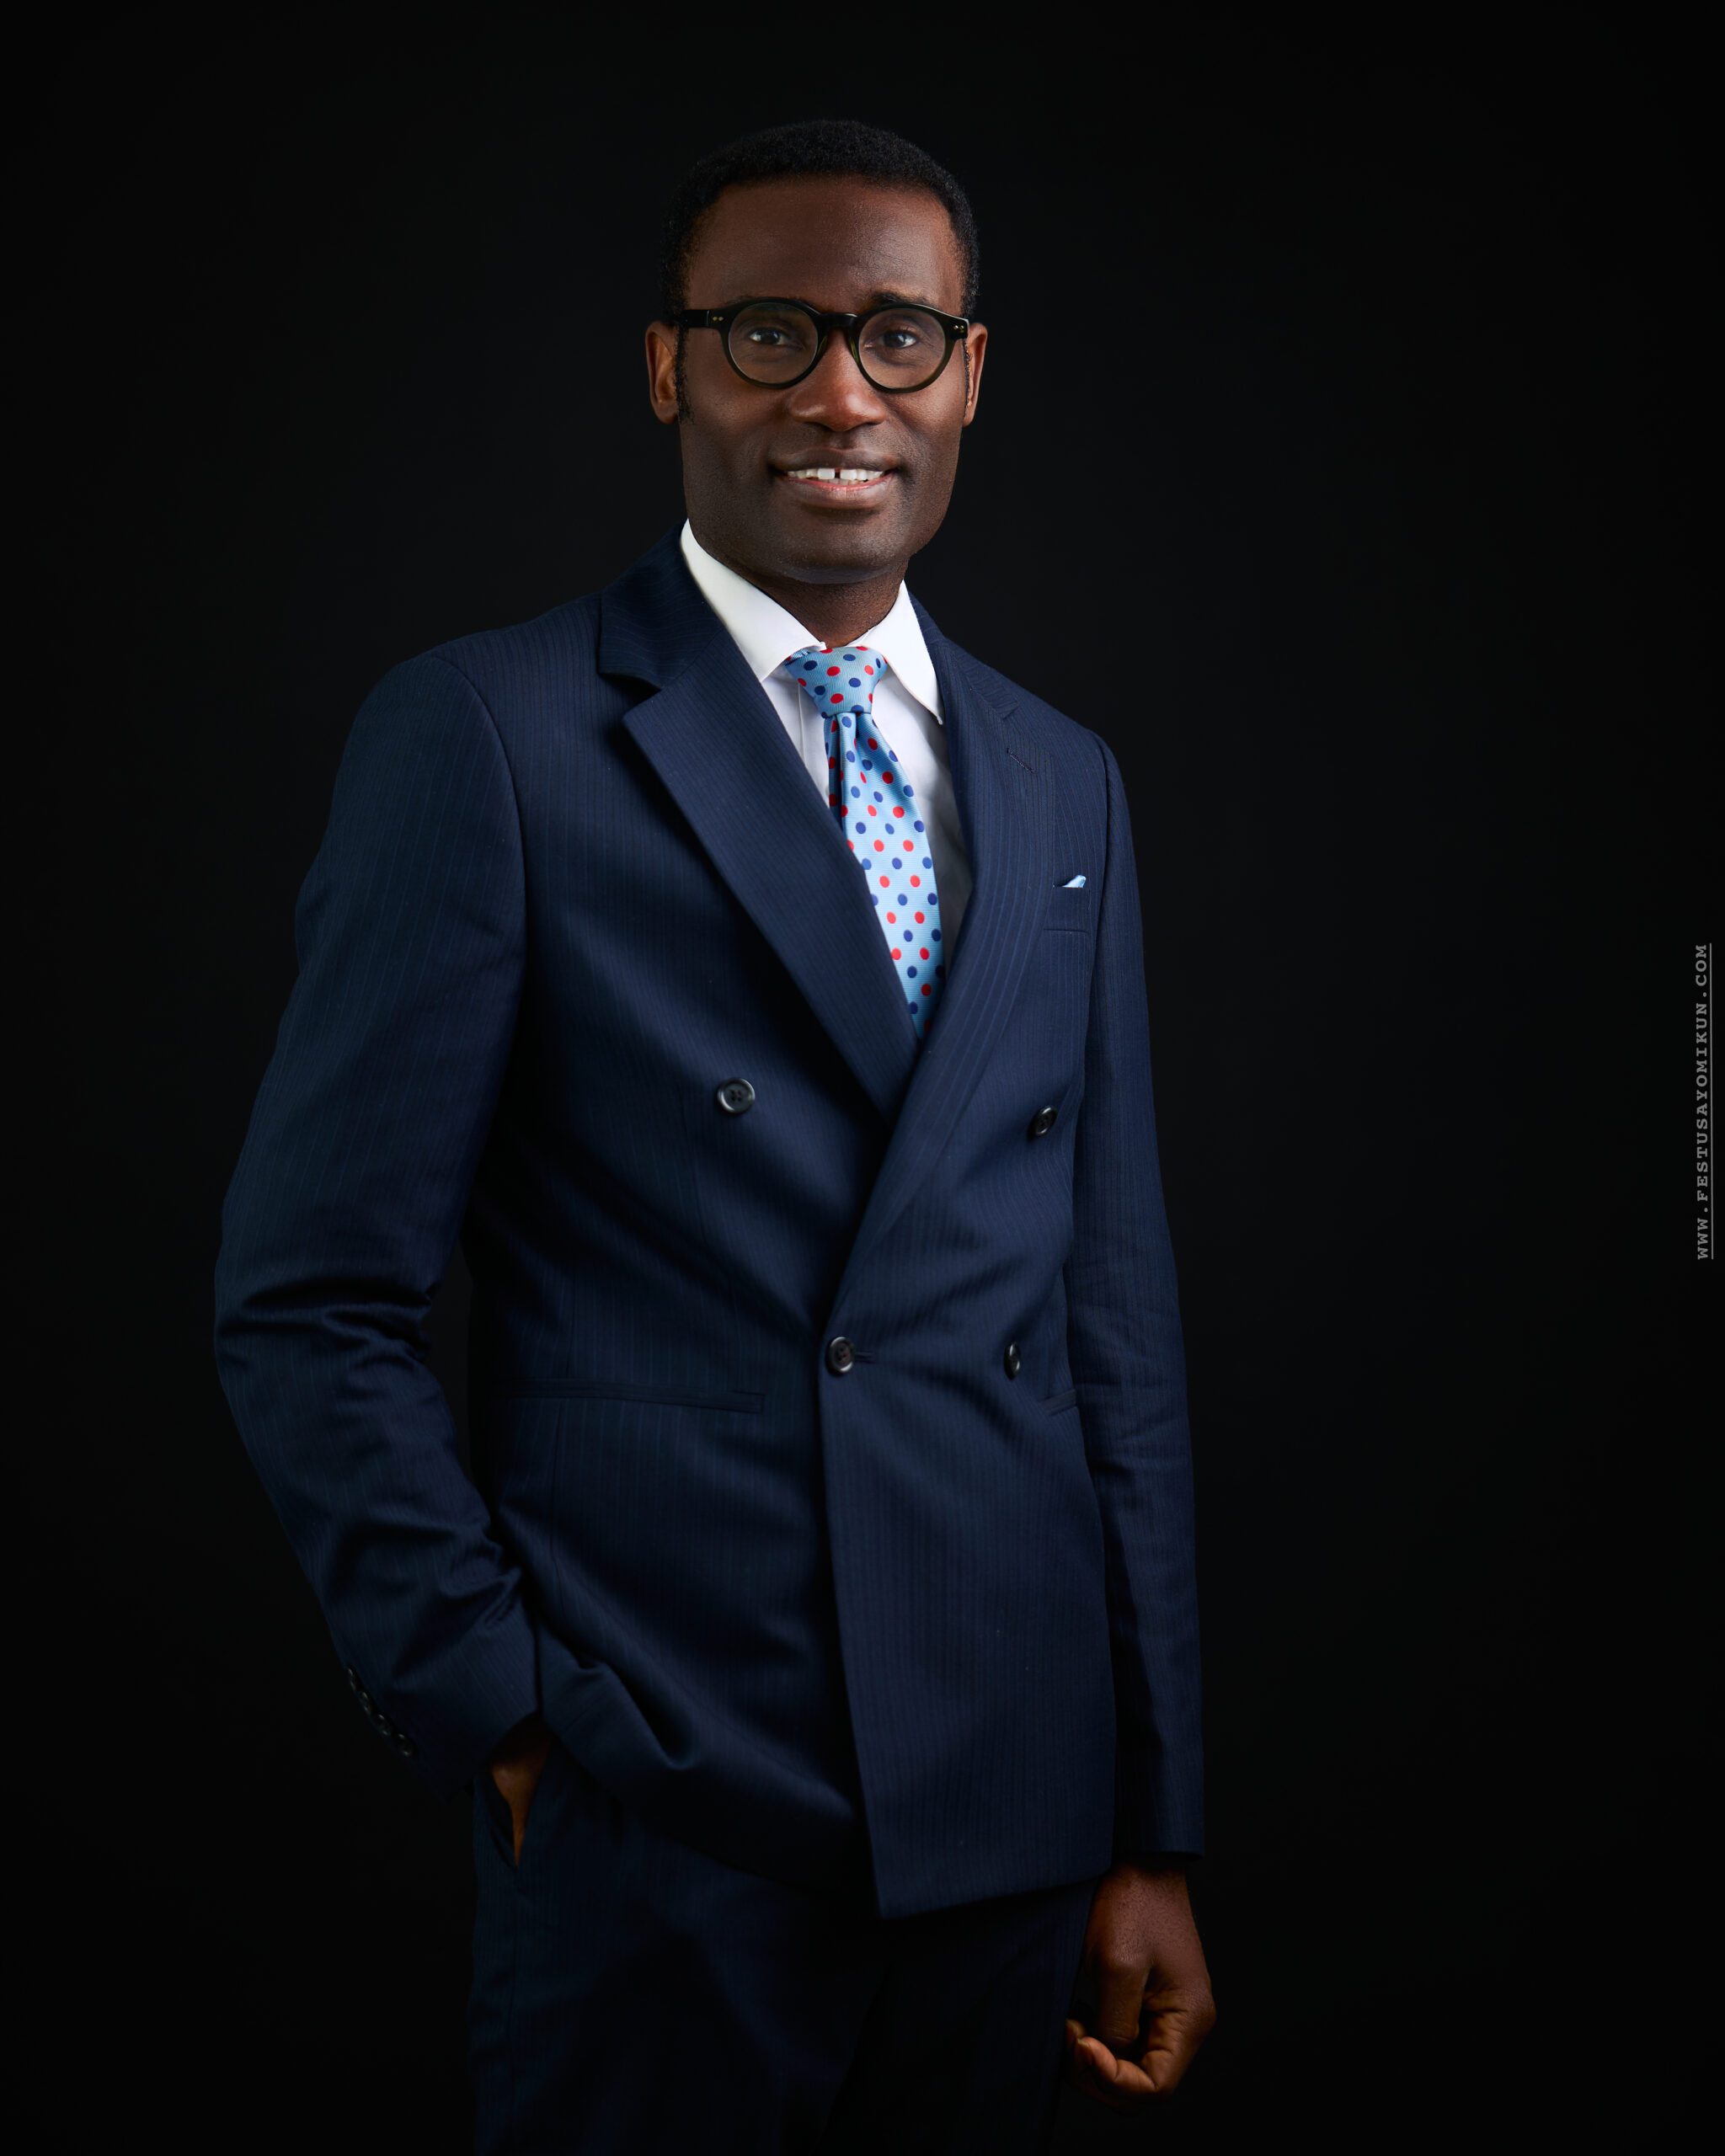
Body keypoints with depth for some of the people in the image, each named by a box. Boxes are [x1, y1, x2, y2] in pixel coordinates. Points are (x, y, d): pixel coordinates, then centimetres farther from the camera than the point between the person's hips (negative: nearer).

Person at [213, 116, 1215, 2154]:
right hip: (658, 1828, -4)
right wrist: (500, 1720, -9)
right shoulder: (482, 735, -6)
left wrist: (1154, 1830, 9)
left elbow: (1114, 1312, 10)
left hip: (1011, 1814, 5)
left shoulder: (1063, 782, 10)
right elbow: (310, 1306, -7)